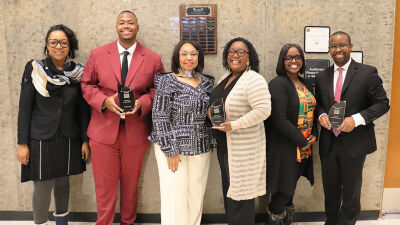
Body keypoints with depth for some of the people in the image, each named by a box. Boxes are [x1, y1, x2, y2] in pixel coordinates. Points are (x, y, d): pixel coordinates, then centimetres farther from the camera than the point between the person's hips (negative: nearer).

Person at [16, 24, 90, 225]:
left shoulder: (78, 72, 0)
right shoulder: (34, 69, -5)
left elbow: (83, 109, 4)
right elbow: (24, 108, -4)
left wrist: (85, 140, 3)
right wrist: (22, 143, -6)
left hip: (69, 139, 2)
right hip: (40, 139, -2)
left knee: (63, 181, 15)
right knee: (43, 187, 2)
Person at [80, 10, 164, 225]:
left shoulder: (153, 59, 1)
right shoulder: (97, 54, 3)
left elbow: (158, 89, 5)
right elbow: (87, 84, 7)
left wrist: (141, 103, -14)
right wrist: (104, 101, -12)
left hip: (136, 133, 0)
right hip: (103, 131, 0)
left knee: (131, 185, 15)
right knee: (104, 185, 8)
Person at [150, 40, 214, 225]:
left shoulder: (207, 82, 9)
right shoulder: (167, 81, -5)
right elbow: (160, 118, -10)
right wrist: (170, 152, -13)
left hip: (201, 148, 4)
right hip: (172, 147, -4)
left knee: (196, 195, 10)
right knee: (174, 196, -1)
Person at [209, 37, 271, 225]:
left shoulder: (254, 79, -14)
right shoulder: (226, 78, 13)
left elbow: (263, 110, -23)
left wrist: (234, 125, -25)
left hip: (243, 147, -8)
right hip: (224, 146, 8)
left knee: (240, 195, 1)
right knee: (228, 189, 17)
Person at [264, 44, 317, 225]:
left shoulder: (306, 84, 12)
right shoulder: (277, 84, -14)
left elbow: (311, 111, 17)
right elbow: (280, 120, -20)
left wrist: (314, 135, 0)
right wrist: (301, 141, -14)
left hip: (303, 148, 7)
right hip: (284, 147, -7)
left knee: (291, 186, 16)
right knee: (284, 189, 1)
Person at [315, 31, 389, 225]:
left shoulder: (368, 73, -7)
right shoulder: (322, 77, 6)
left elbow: (382, 103, -7)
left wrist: (356, 119, -20)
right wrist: (321, 114, -7)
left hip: (354, 143, -3)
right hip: (328, 143, 4)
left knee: (351, 192, 12)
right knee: (330, 191, 18)